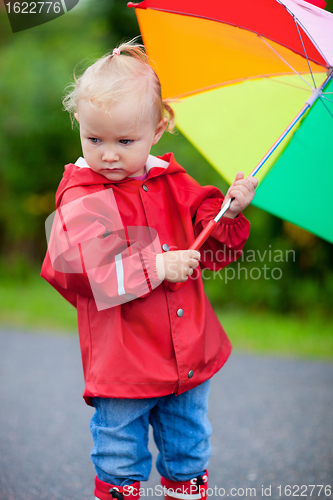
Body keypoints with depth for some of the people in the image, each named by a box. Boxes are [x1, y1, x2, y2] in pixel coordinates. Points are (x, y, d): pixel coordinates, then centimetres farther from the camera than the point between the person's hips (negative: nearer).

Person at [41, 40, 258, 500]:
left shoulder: (172, 182, 3)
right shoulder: (81, 199, -12)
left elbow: (208, 247, 8)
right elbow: (77, 266, -27)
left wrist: (229, 210, -12)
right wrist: (157, 266, -27)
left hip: (189, 353, 5)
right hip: (121, 360, -4)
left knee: (189, 447, 20)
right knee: (120, 455, 9)